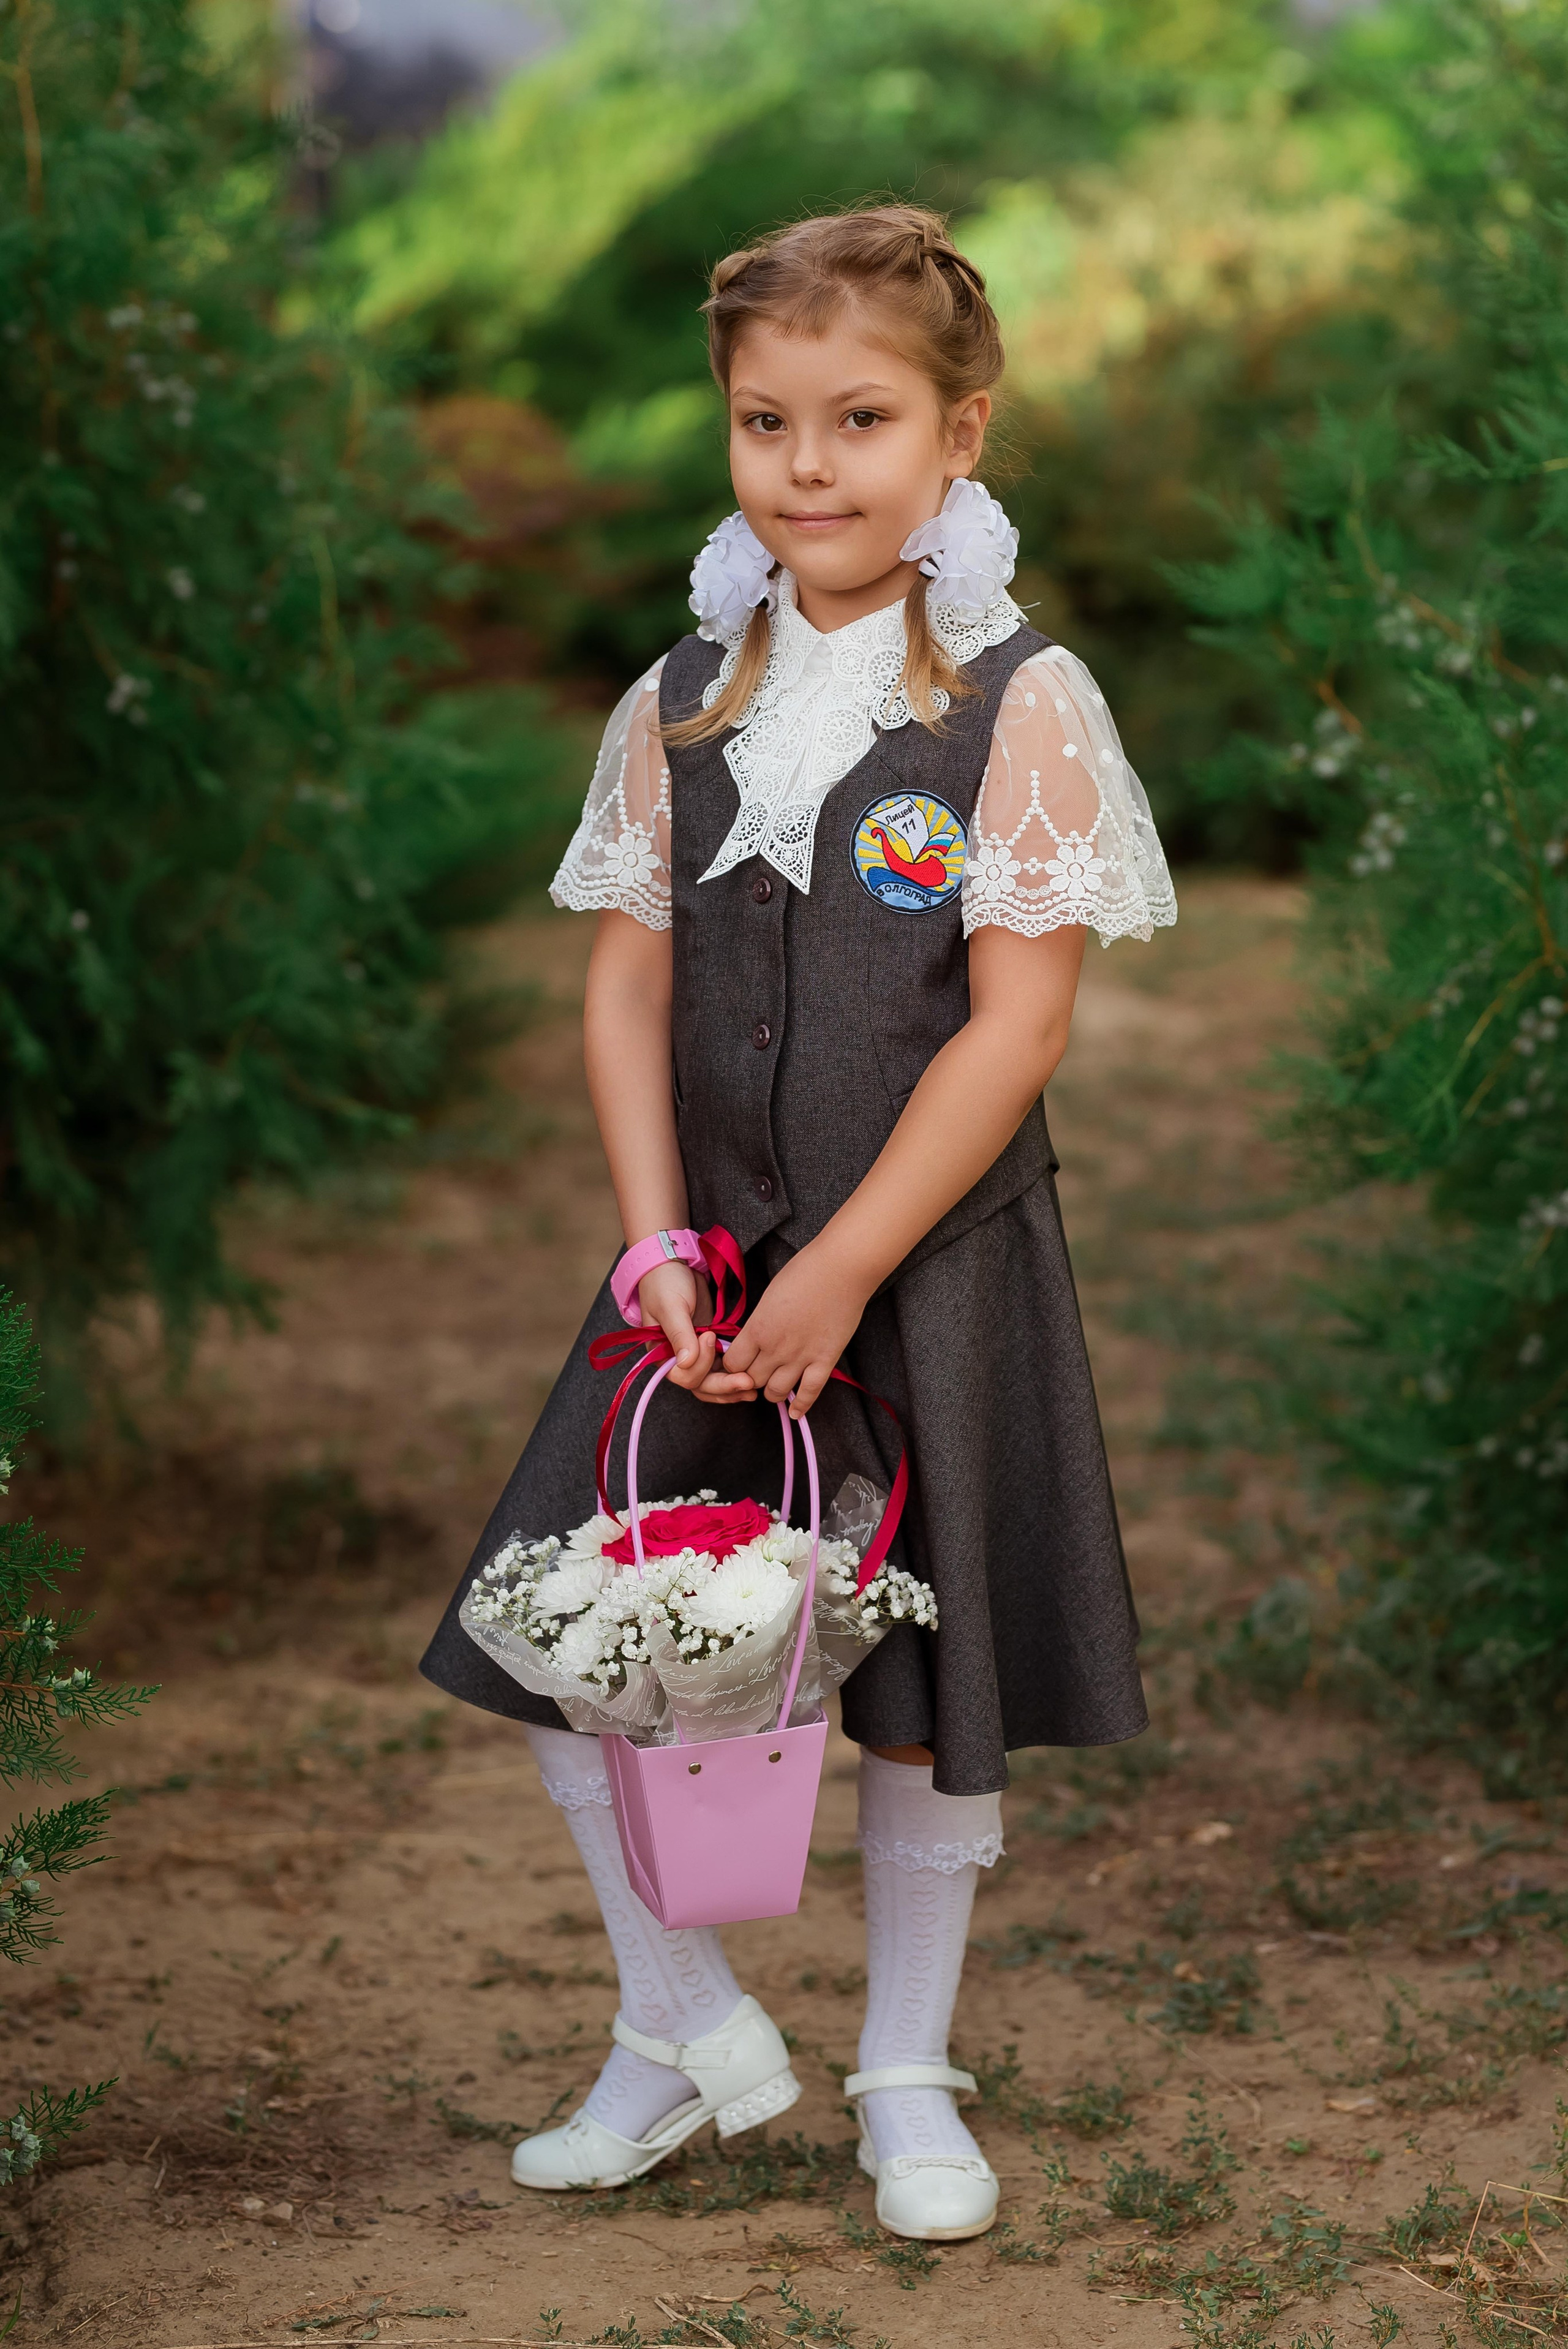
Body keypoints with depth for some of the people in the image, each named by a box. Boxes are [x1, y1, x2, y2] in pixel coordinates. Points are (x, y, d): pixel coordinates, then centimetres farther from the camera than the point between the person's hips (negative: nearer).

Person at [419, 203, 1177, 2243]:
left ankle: (907, 2080, 26)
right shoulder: (677, 710, 5)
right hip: (712, 1262, 4)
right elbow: (627, 994, 5)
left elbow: (1015, 1025, -13)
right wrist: (658, 1247, -8)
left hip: (934, 1265, -4)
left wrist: (842, 1273, -16)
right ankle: (688, 2034, 20)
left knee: (930, 1693, 6)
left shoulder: (1021, 705, -9)